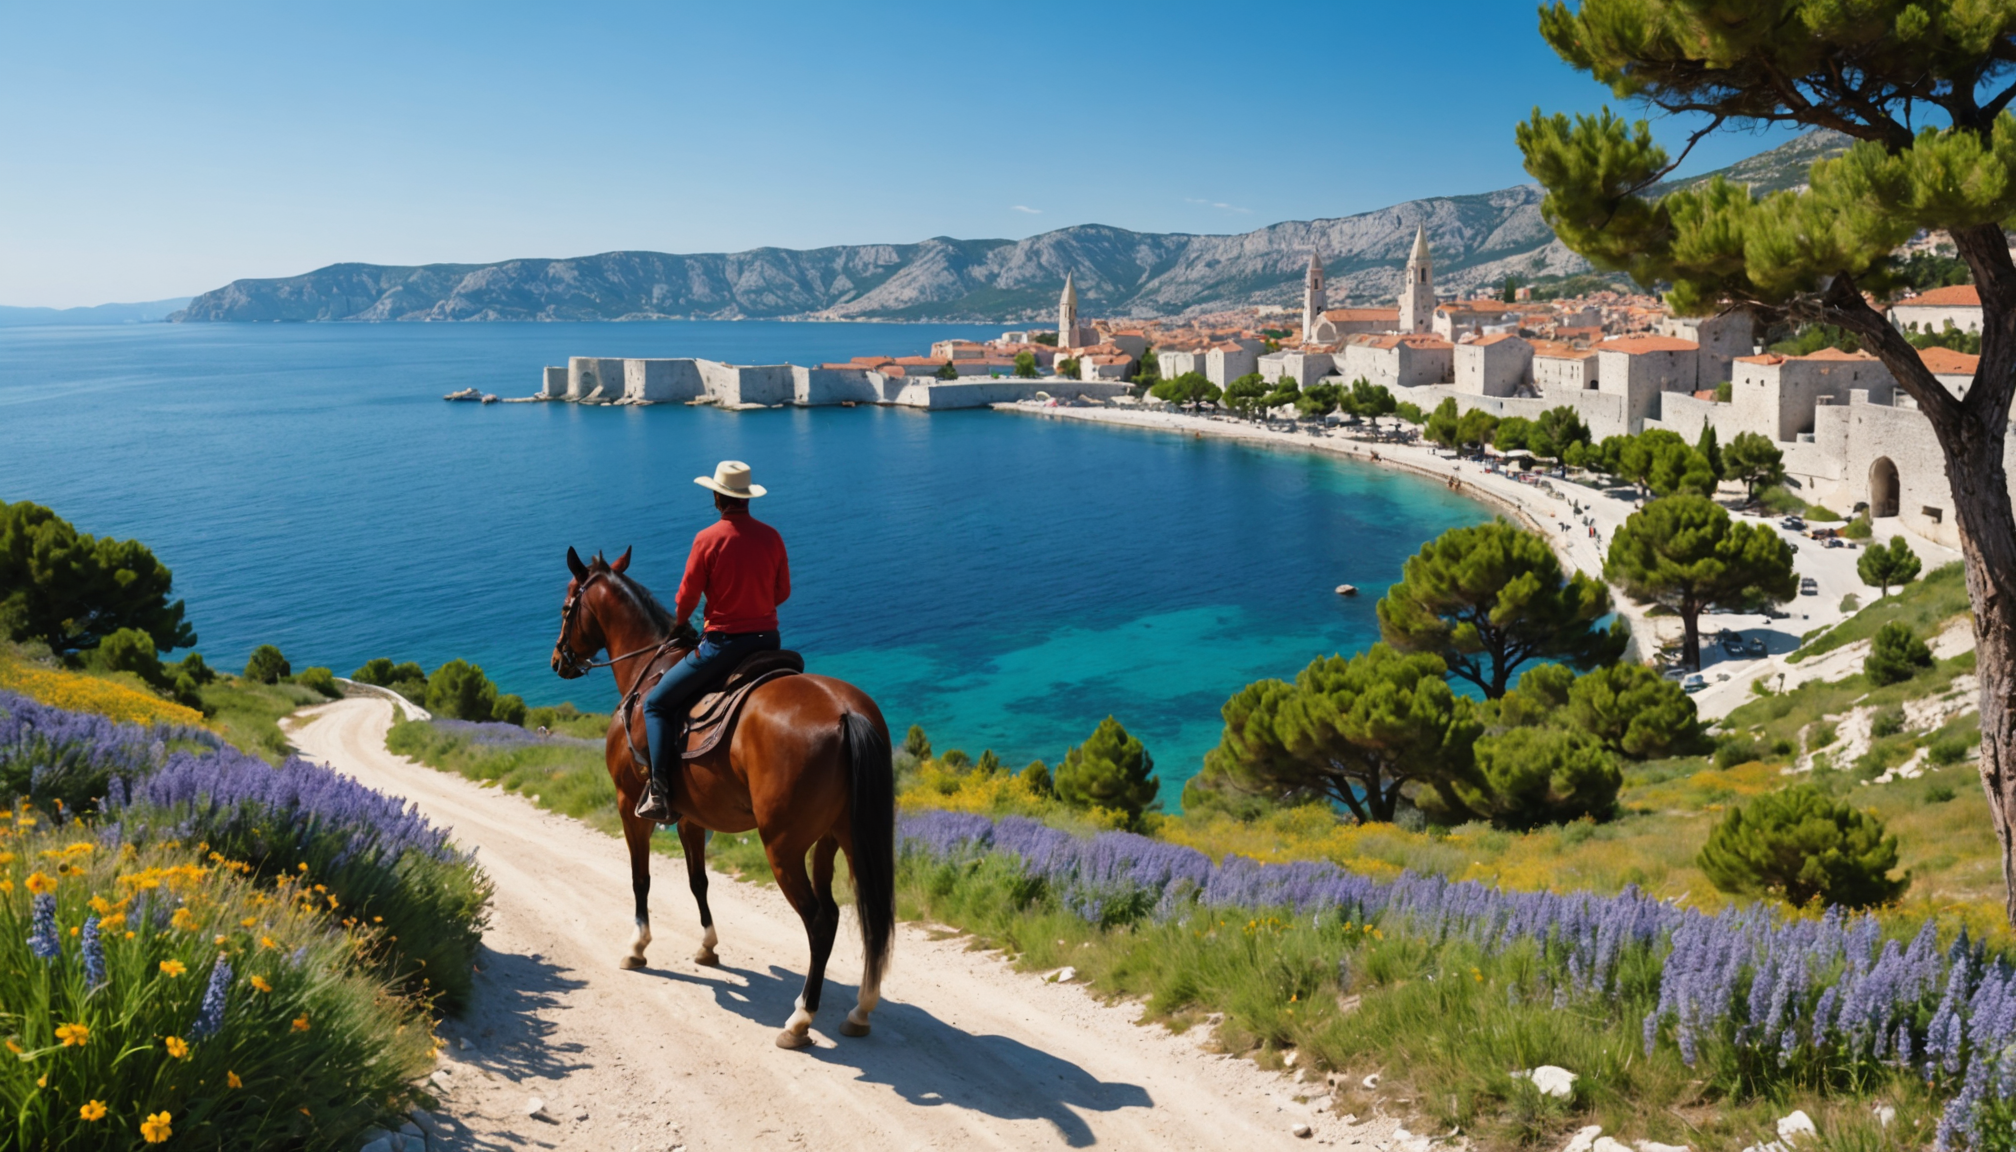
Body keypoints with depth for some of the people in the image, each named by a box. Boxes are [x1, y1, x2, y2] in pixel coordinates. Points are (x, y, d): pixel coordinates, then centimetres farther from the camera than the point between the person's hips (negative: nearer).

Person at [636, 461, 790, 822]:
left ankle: (660, 793, -3)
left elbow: (686, 598, -4)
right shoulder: (771, 537, 2)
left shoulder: (708, 539, -10)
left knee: (656, 703, 7)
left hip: (723, 642, -5)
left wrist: (678, 626, 17)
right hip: (768, 640, 5)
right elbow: (783, 592, 10)